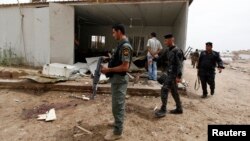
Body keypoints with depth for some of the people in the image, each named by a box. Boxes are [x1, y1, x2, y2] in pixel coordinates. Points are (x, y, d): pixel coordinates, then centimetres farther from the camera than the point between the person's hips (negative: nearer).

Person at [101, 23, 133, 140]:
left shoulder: (125, 46, -20)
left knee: (117, 106, 0)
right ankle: (118, 123, 39)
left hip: (120, 79, -10)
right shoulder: (121, 44, 11)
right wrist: (108, 68, 7)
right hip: (116, 78, 10)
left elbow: (125, 67, -25)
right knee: (118, 104, 22)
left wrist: (108, 70, -18)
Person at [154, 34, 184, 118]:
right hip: (170, 73, 9)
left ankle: (163, 110, -4)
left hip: (173, 74, -9)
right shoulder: (168, 50, 11)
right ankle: (179, 109, 27)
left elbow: (179, 64, -20)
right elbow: (161, 57, 24)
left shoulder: (177, 51, -15)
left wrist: (178, 76, -23)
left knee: (164, 90, -11)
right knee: (174, 91, 15)